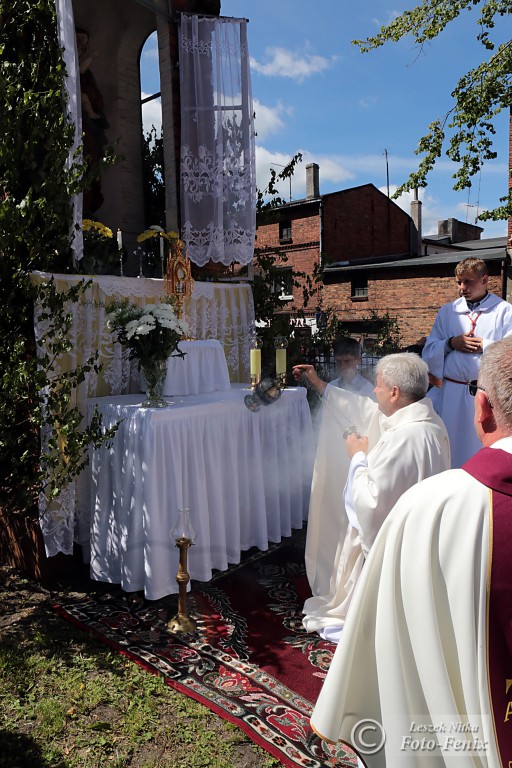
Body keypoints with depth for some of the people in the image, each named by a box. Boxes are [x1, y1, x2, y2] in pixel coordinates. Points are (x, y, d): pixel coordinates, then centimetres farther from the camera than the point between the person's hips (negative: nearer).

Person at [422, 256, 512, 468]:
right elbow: (429, 351, 7)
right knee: (449, 446, 8)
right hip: (450, 394, 3)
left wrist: (482, 345, -8)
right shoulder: (446, 312, 13)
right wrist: (451, 343, -8)